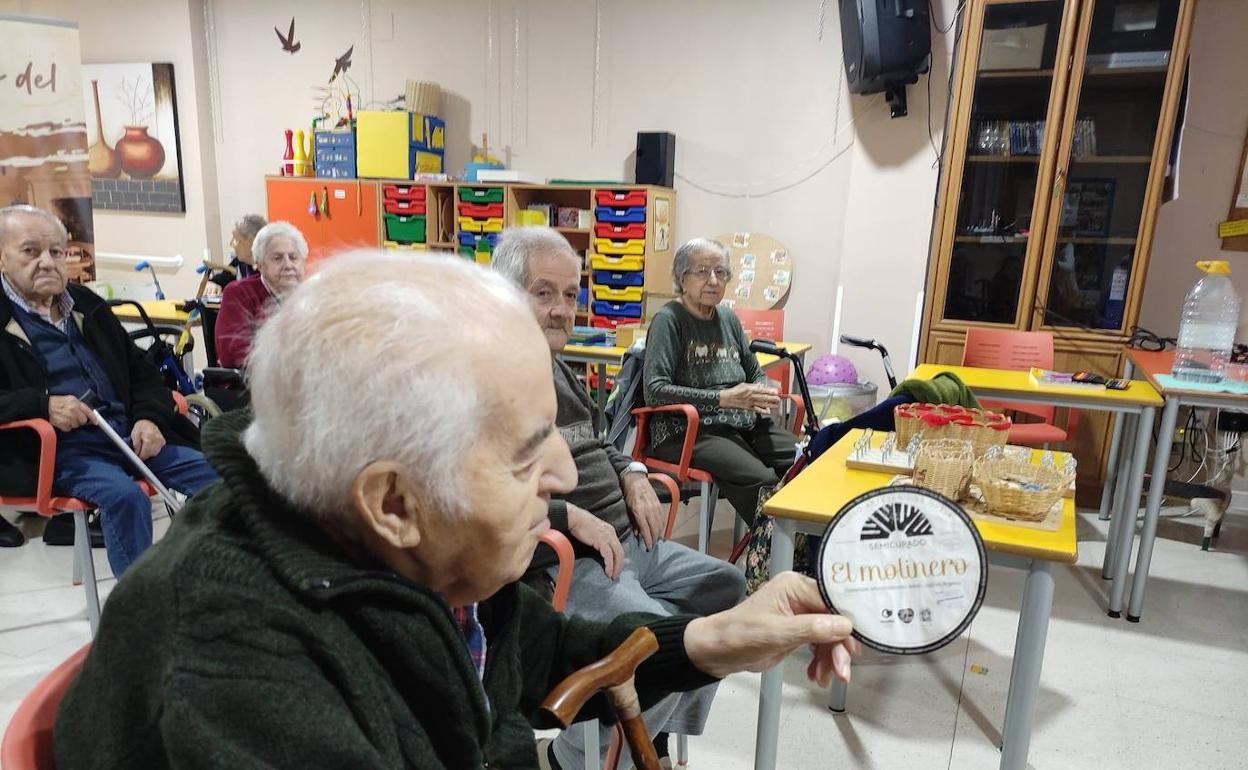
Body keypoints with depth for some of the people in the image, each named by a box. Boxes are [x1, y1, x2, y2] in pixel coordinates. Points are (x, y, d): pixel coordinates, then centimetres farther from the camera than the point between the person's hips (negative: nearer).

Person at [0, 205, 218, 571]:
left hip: (130, 435, 5)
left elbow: (141, 370, 20)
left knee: (218, 476, -12)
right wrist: (42, 406, -21)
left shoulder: (87, 305, 19)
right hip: (59, 449, -5)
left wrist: (149, 418, -1)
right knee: (125, 495, -33)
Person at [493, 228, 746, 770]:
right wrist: (570, 515, -25)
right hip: (560, 563, -10)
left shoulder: (558, 370, 15)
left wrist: (631, 474, 7)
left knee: (724, 587, 11)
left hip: (626, 542, 10)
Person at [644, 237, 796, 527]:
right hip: (687, 430, -7)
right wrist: (724, 399, -19)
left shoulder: (728, 318, 17)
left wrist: (762, 395, 2)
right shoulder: (668, 320, -4)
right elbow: (655, 390, -15)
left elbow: (756, 372, 27)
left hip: (744, 425, 7)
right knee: (761, 478, -30)